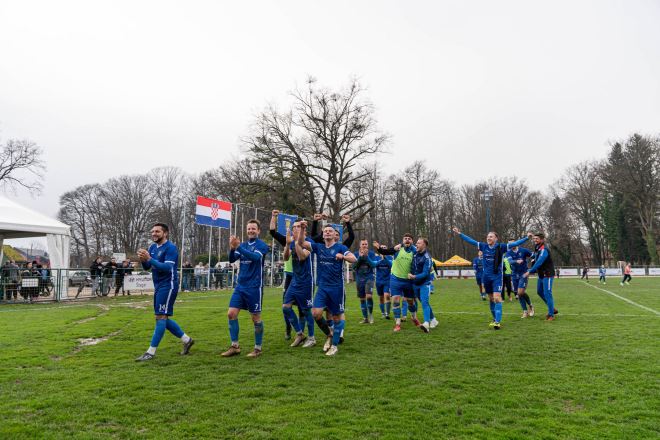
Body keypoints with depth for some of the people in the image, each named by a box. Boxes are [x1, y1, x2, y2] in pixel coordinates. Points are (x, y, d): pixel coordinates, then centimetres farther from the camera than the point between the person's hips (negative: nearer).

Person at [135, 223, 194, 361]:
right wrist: (143, 260, -12)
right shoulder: (153, 247, 12)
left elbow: (167, 268, -23)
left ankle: (151, 352, -7)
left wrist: (149, 259, -29)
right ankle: (187, 340, 23)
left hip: (168, 286, -9)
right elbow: (146, 267, 10)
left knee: (161, 317, -9)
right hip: (158, 286, 9)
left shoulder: (171, 248, -13)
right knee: (162, 318, 12)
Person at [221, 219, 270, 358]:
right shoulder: (243, 245, 10)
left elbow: (255, 257, -26)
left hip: (254, 287, -6)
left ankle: (258, 348, 14)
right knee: (231, 313, -1)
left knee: (256, 318, 1)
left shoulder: (262, 245, -6)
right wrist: (232, 248, -22)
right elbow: (232, 260, -1)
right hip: (240, 285, 6)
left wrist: (238, 247, -35)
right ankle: (235, 346, 10)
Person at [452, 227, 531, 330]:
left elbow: (515, 243, -12)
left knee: (497, 298, -14)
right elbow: (470, 240, 7)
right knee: (490, 298, 12)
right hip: (486, 277, 4)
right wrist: (460, 233, 8)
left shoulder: (501, 247, -7)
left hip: (497, 277, -4)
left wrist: (527, 237, -21)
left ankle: (498, 322, -13)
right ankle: (495, 319, 26)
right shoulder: (484, 246, 1)